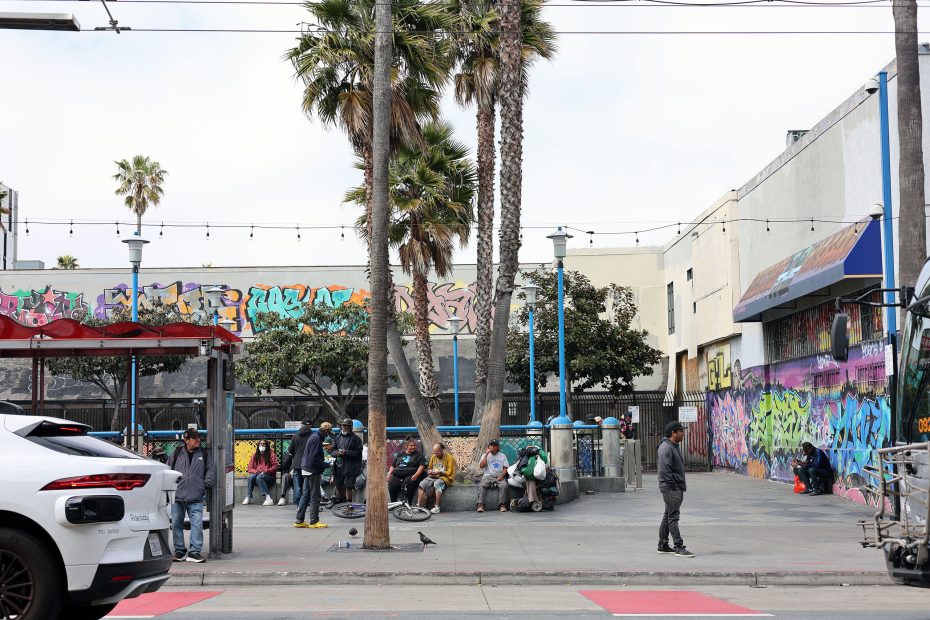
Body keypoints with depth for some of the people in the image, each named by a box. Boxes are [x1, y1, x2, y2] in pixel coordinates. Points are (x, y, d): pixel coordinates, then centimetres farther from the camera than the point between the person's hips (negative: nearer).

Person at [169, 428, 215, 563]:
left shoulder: (204, 454, 9)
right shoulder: (177, 453, 7)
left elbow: (211, 469, 12)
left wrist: (207, 484, 1)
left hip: (196, 498, -1)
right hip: (177, 496, 1)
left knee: (197, 524, -9)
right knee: (176, 524, 6)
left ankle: (195, 552, -4)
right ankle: (179, 551, 18)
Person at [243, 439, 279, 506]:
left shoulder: (271, 454, 4)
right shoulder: (255, 455, 16)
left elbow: (275, 467, -4)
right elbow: (249, 468, 12)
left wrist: (265, 471, -15)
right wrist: (256, 472, -7)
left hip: (269, 476, -4)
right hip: (257, 474, 4)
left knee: (259, 478, -36)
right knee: (251, 477, -30)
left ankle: (268, 498, -45)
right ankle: (248, 498, -33)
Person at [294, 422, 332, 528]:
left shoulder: (313, 437, 15)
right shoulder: (316, 439, -16)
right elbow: (314, 458, -21)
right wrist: (325, 465, -13)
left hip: (306, 470, 10)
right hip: (313, 471, -10)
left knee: (305, 495, 12)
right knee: (315, 496, -3)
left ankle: (299, 520, 14)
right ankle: (314, 521, 1)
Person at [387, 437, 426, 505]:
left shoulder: (418, 455, 13)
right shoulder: (400, 455, 25)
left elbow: (422, 466, 1)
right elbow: (393, 466, 27)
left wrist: (416, 475, -15)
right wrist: (389, 474, 9)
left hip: (410, 475, -3)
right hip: (397, 475, 3)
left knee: (408, 483, -37)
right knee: (391, 483, -28)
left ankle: (408, 504, -32)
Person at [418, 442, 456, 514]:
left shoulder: (449, 458, -5)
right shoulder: (433, 457, 13)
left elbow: (450, 473, -8)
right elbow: (429, 468, 26)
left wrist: (439, 472, -17)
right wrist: (429, 471, 4)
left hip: (444, 478, -5)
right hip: (432, 477, 5)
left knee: (437, 483, -38)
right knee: (423, 484, -24)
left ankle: (437, 507, -38)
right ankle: (419, 506, -29)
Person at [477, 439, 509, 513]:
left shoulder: (502, 456, 16)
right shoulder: (485, 456, 14)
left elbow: (506, 468, 9)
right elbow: (481, 466, -3)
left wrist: (502, 475, -11)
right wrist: (486, 454, -4)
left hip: (499, 477, 0)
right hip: (488, 476, 0)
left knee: (503, 486, -32)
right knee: (482, 486, -30)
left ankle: (502, 505, -31)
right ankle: (480, 505, -34)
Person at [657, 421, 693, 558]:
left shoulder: (674, 447, 17)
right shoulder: (666, 448, -17)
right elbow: (665, 469, -23)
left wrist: (681, 486, 19)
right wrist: (673, 485, -21)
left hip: (677, 488, 11)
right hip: (671, 488, -11)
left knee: (668, 516, 14)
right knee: (673, 517, -8)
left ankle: (663, 545, 21)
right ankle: (679, 547, -9)